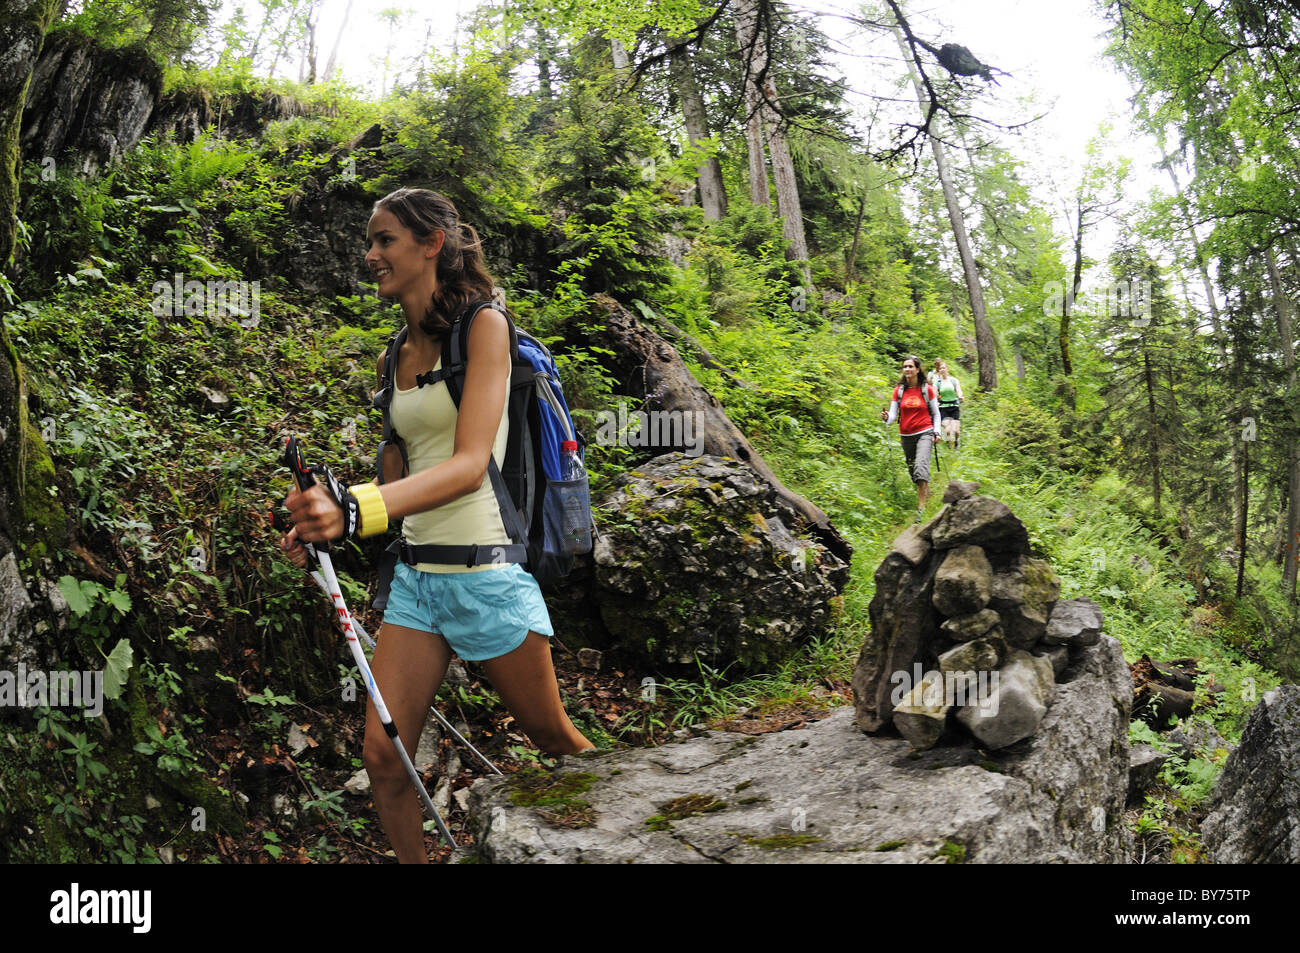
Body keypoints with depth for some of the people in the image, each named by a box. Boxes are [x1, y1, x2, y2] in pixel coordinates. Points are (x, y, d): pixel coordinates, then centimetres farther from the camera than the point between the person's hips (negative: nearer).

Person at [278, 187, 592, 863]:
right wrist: (323, 523, -1)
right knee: (383, 756, -1)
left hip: (487, 574, -5)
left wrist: (355, 509, -32)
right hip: (415, 575, 6)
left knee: (556, 740, 12)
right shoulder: (390, 359, 11)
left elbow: (470, 465, -21)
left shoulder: (483, 325, -9)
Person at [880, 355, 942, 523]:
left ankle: (921, 508, -23)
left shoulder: (927, 389, 0)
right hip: (906, 435, 4)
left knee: (921, 467, -21)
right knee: (912, 470, 10)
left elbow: (936, 413, 9)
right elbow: (893, 415, 0)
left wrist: (936, 432, -1)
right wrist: (887, 418, -22)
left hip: (924, 433, -3)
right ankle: (926, 493, 38)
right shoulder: (899, 390, 4)